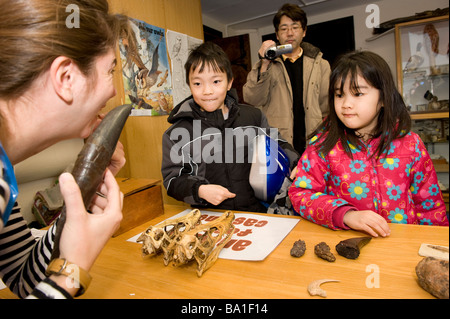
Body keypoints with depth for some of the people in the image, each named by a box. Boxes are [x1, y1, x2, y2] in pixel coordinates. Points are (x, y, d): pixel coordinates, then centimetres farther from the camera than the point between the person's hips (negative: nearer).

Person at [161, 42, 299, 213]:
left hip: (257, 212, 1)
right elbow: (172, 179, 1)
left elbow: (277, 146, 20)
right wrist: (200, 190, -16)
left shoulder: (253, 116, 8)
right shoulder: (177, 133, 1)